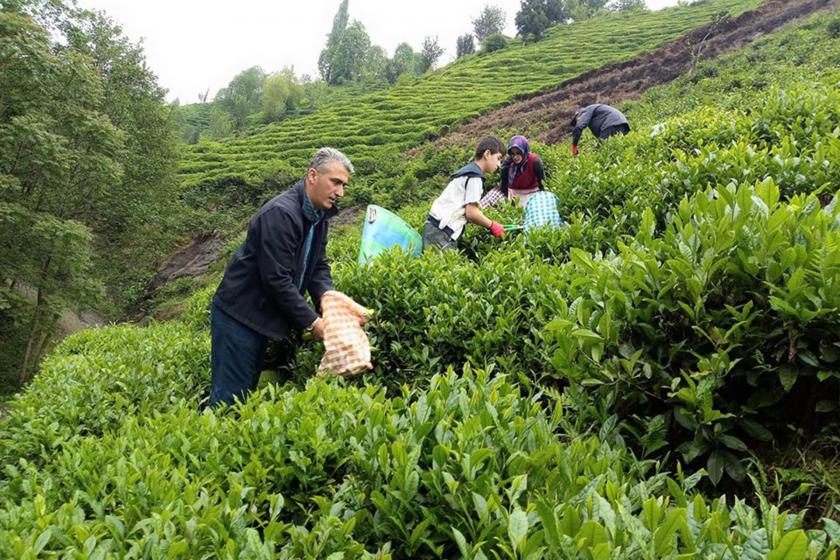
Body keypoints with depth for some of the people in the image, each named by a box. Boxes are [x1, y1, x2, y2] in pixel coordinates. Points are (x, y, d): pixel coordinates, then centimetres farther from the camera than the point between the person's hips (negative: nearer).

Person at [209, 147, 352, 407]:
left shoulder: (320, 216, 4)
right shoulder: (280, 213, -25)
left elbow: (319, 265, 8)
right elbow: (277, 279, -27)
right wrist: (311, 322, -21)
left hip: (262, 316, 9)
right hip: (239, 315, -9)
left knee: (249, 393, 18)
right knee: (230, 398, -2)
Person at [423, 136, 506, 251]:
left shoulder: (467, 171, 20)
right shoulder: (475, 176, -9)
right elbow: (471, 212, -14)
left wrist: (488, 225, 16)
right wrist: (492, 226, -1)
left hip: (435, 227, 10)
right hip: (442, 233, -10)